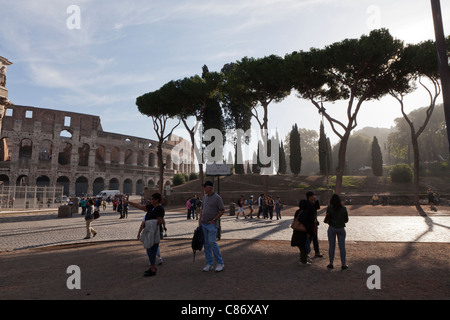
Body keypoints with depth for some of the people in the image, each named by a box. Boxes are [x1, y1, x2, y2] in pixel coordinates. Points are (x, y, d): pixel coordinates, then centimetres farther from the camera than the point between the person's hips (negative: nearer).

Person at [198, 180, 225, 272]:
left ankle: (220, 263, 3)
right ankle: (209, 264, 17)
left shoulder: (217, 198, -9)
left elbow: (222, 210, -9)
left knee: (212, 242, -11)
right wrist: (200, 220, 11)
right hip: (203, 224, 7)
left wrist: (214, 220, -11)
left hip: (212, 224, -7)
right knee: (206, 243, 8)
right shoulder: (204, 197, 11)